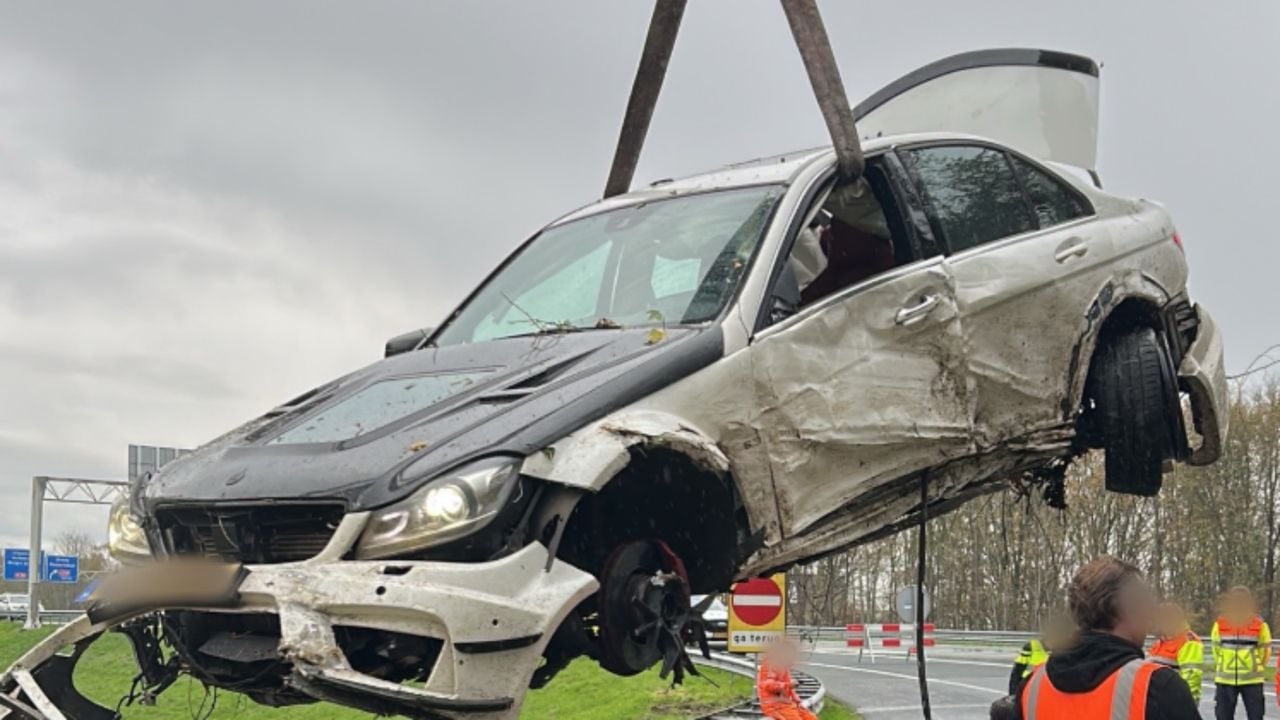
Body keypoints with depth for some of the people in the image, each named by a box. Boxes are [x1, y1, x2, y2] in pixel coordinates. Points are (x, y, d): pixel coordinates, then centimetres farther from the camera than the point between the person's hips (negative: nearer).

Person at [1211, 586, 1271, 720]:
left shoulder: (1260, 625, -3)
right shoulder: (1219, 625, -1)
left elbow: (1265, 651, 7)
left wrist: (1255, 670, 11)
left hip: (1252, 681, -1)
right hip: (1225, 680, 1)